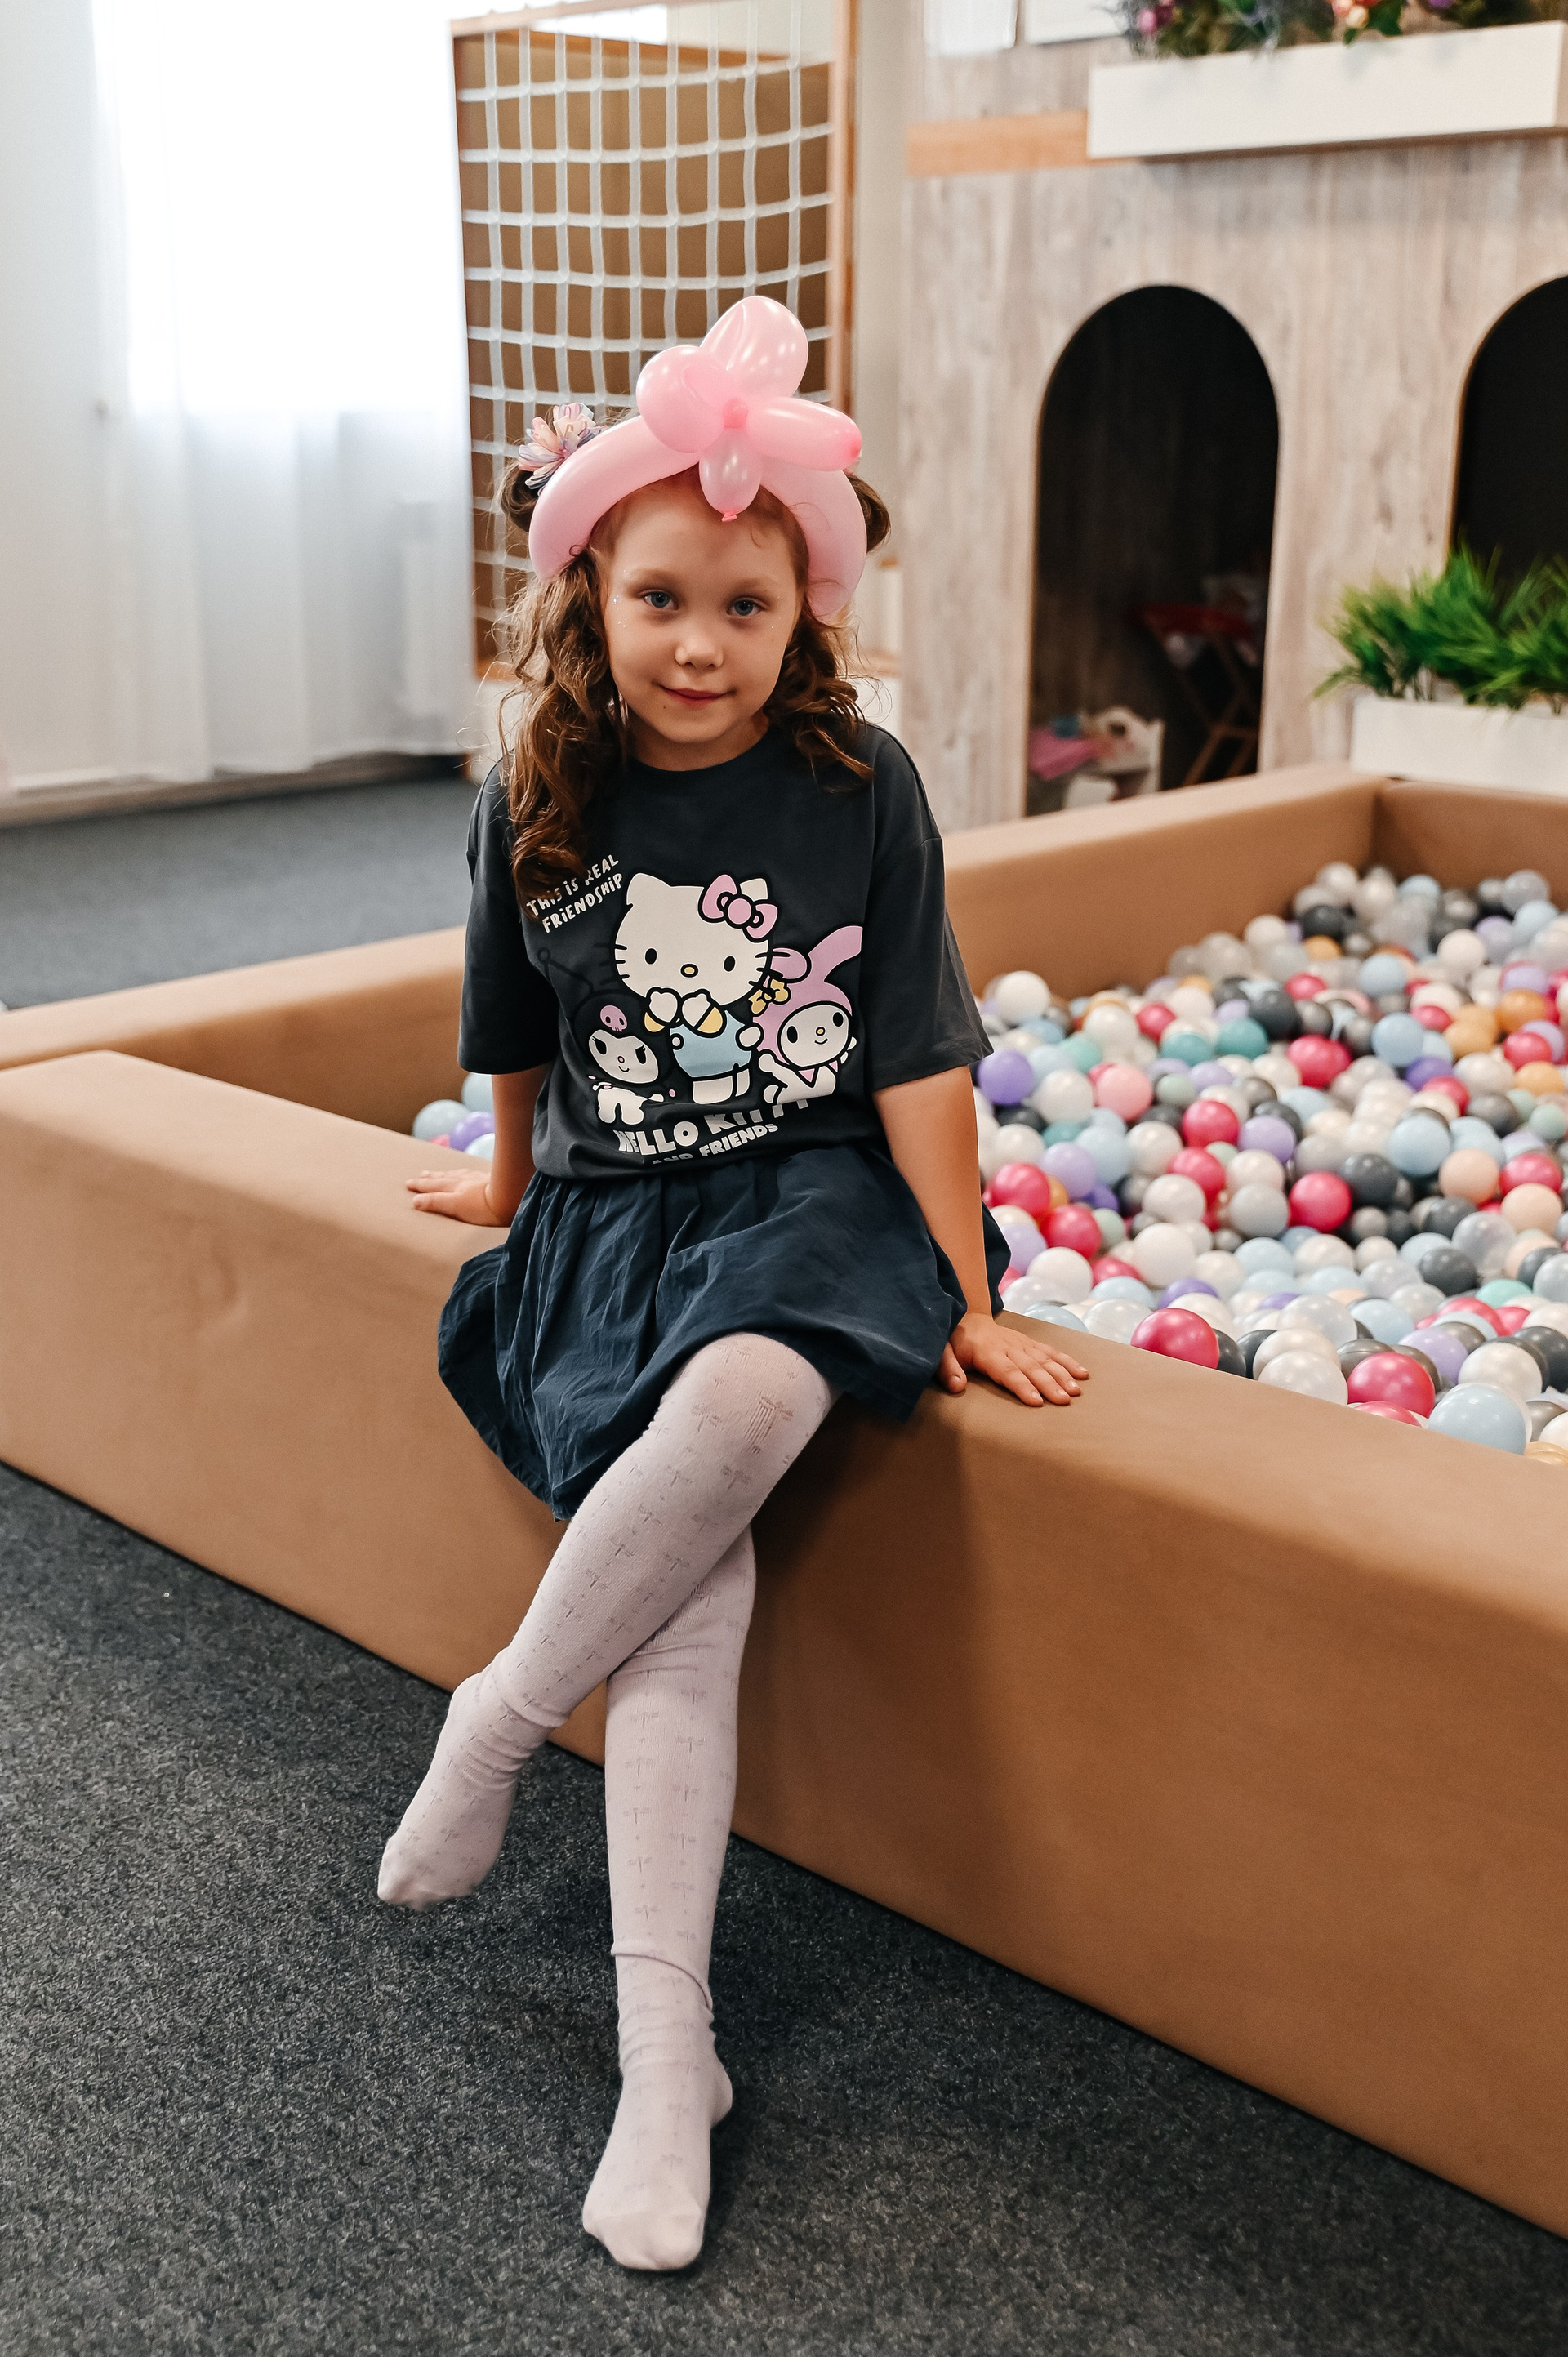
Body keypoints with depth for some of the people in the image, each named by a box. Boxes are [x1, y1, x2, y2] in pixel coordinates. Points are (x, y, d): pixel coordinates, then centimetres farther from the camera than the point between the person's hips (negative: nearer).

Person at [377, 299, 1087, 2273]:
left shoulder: (857, 787, -6)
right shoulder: (539, 806, -1)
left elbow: (917, 1063, -5)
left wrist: (967, 1301, -4)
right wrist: (515, 1181, 29)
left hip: (812, 1198, -1)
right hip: (613, 1218, 2)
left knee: (745, 1397, -36)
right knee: (689, 1606, -17)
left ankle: (500, 1712, -11)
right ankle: (665, 2060, -8)